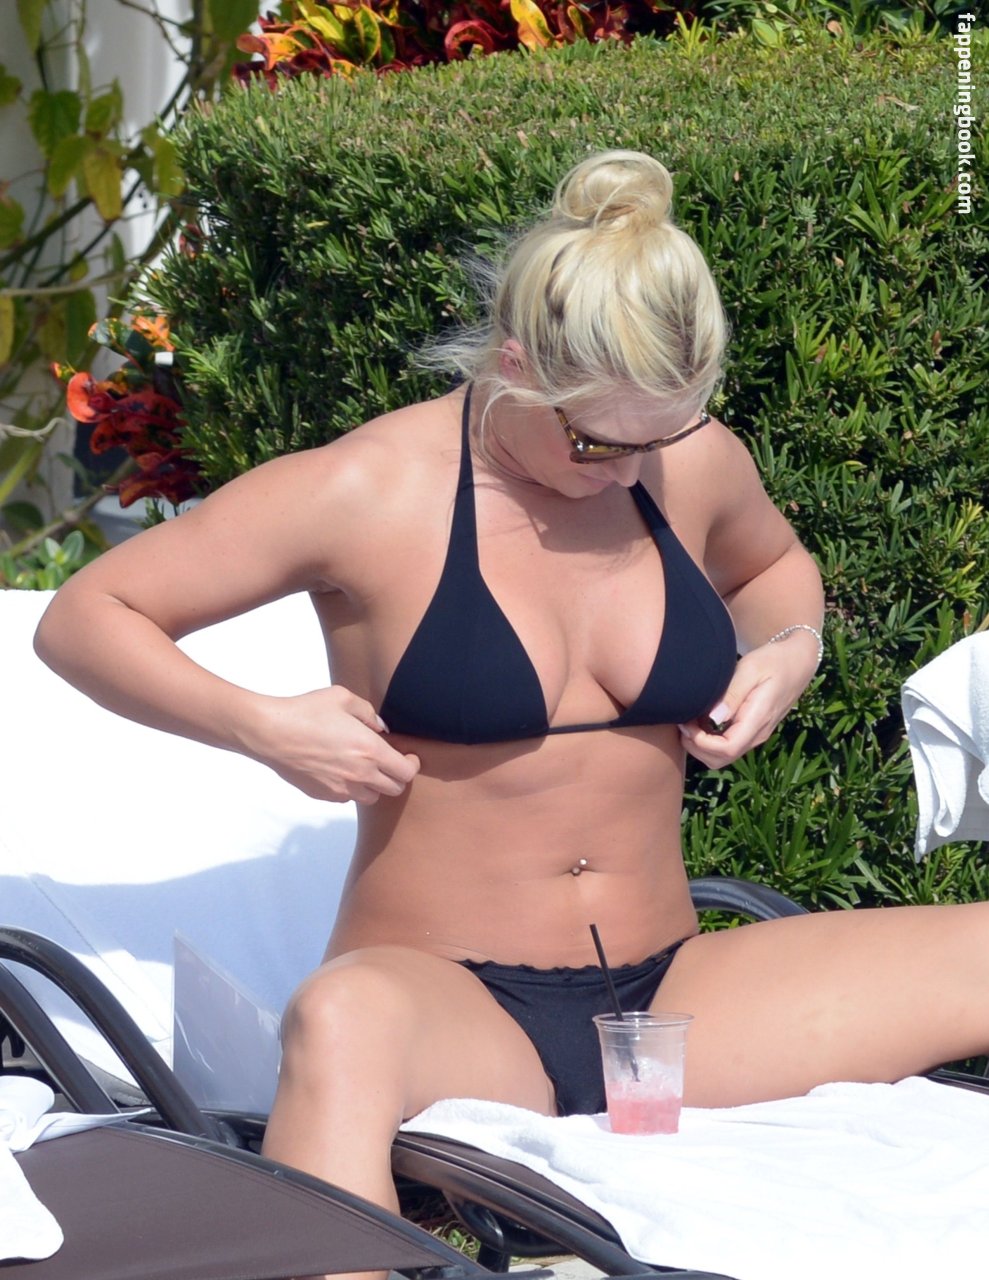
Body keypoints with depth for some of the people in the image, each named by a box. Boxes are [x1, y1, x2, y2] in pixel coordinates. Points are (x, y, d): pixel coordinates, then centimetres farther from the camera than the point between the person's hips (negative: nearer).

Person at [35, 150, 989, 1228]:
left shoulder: (692, 460, 5)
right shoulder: (366, 494, -9)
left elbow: (771, 563, 30)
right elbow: (81, 620, -2)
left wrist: (792, 647, 7)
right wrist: (261, 726, -18)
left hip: (670, 993, 5)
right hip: (453, 1008, -5)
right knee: (340, 1022, -44)